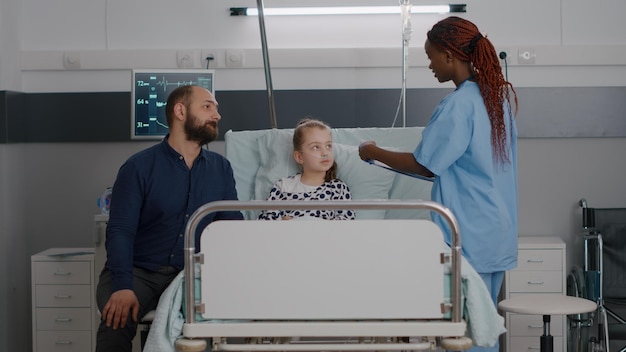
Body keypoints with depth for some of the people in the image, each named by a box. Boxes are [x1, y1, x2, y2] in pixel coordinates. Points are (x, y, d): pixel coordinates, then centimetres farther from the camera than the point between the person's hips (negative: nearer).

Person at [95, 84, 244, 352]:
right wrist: (123, 286, -25)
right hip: (138, 272, -4)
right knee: (117, 321, -34)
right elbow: (120, 231, -9)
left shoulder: (221, 169, 10)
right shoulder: (139, 167, -2)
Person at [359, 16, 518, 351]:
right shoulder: (499, 95, 9)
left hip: (468, 235, -9)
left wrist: (374, 153, 1)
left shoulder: (458, 105, -17)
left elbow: (425, 165, -11)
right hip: (499, 232, 9)